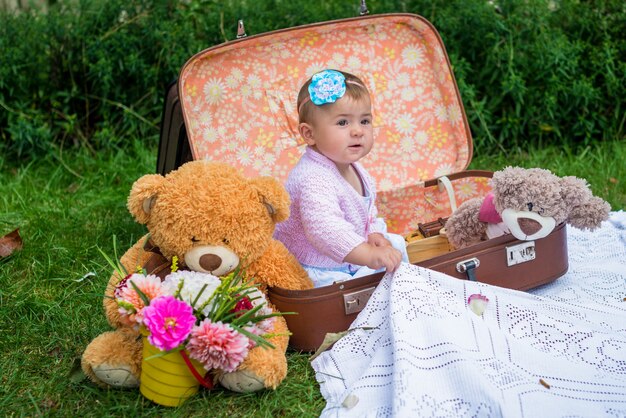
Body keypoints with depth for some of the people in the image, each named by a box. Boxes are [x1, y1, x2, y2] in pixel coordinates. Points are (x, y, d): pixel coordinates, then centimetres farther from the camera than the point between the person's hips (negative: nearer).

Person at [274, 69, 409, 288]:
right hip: (318, 273, -9)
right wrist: (369, 255, -51)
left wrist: (375, 235, -3)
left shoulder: (353, 168, 5)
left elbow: (369, 212, 19)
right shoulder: (314, 179, -30)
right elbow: (325, 229, -44)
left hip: (349, 260, 10)